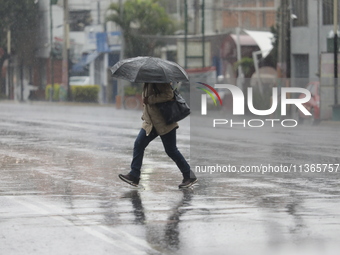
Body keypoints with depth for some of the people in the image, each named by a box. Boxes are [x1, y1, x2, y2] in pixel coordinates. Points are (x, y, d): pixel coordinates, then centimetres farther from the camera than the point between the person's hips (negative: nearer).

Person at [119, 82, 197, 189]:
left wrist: (150, 99, -25)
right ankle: (134, 176, 1)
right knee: (139, 144, -2)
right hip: (150, 122, 9)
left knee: (171, 151, -1)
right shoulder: (147, 83, 10)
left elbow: (169, 95, -28)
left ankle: (190, 176, 13)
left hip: (164, 122, -9)